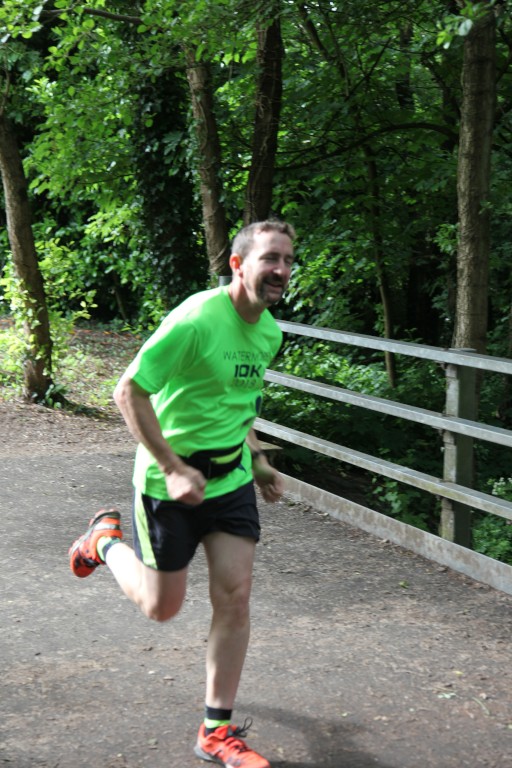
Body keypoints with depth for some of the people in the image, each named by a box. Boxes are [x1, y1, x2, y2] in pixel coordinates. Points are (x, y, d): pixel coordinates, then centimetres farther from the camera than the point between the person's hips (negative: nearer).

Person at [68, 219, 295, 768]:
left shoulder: (270, 332, 2)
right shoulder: (196, 320, -24)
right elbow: (129, 392, -22)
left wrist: (257, 461, 12)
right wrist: (173, 468, -25)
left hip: (231, 476, 6)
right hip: (171, 478, -6)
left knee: (234, 596, 0)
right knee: (162, 606, 7)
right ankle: (106, 539, 38)